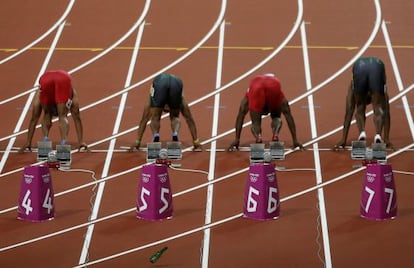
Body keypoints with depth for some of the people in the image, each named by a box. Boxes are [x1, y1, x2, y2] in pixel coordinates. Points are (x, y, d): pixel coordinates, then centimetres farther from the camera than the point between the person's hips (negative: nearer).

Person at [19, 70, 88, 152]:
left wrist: (28, 143, 43)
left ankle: (45, 139, 1)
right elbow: (77, 118, 38)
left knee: (47, 116, 22)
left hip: (45, 80, 1)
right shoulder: (73, 93, 41)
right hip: (64, 80, -1)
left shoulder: (39, 94, 42)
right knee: (63, 117, 9)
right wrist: (81, 142, 37)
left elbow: (34, 119, 41)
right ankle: (63, 143, -12)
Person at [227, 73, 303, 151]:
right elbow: (288, 116, 39)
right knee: (276, 118, 24)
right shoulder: (281, 97, 44)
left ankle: (258, 136, -20)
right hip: (274, 86, 1)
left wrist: (237, 139, 32)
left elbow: (240, 115, 36)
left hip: (256, 86, -1)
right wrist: (295, 140, 37)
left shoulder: (248, 96, 44)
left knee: (255, 122, 13)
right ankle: (275, 136, -7)